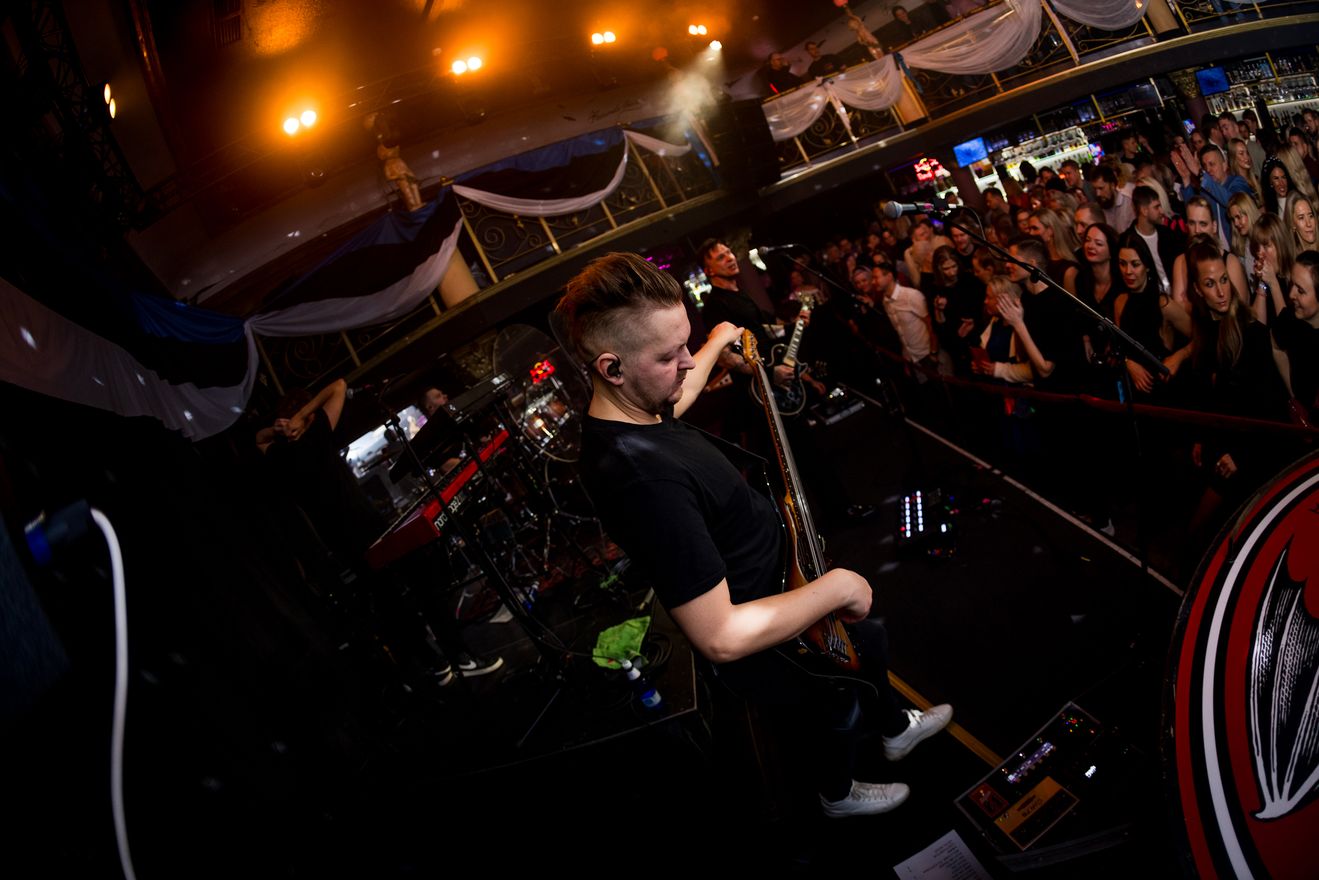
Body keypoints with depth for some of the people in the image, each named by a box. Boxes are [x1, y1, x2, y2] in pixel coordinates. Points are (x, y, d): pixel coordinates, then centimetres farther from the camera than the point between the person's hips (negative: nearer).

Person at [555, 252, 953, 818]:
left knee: (867, 637, 30)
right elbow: (720, 637, -42)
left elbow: (677, 397, 16)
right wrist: (836, 587, -31)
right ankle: (838, 793, 56)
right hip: (759, 642, -8)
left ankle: (895, 728, 61)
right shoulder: (642, 474, -44)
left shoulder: (627, 406, -14)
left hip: (777, 582, 8)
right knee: (839, 712, 22)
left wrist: (718, 343, 28)